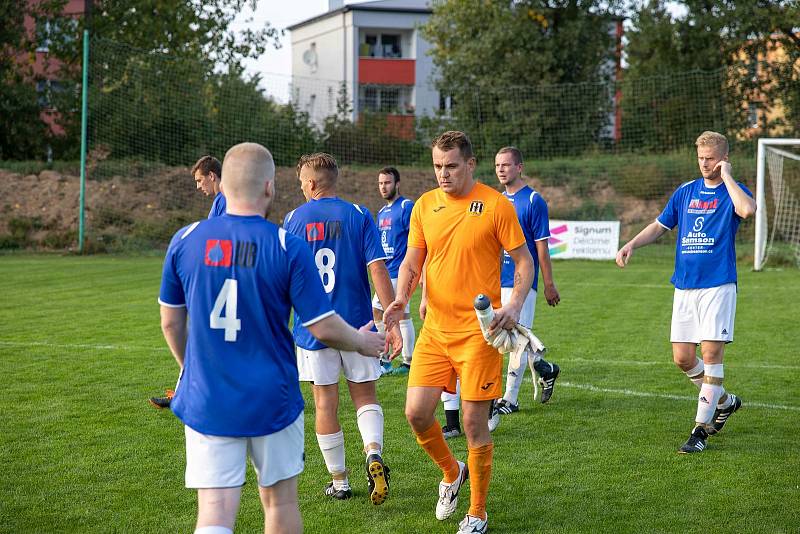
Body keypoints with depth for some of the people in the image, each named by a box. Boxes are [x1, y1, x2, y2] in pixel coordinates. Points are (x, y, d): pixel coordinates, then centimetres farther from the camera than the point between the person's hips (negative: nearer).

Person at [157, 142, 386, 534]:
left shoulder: (185, 240, -3)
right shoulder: (288, 248, -12)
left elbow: (171, 322, 8)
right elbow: (324, 329, -8)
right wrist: (362, 342, 14)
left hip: (205, 401, 1)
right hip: (271, 401, -1)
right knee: (280, 500, 19)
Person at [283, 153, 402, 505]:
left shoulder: (293, 219, 0)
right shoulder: (358, 215, -3)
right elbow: (377, 269, -10)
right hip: (356, 323, 0)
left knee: (325, 402, 8)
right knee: (365, 395, 13)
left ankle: (339, 482, 16)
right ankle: (373, 453, -13)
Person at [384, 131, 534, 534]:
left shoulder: (496, 205, -6)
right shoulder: (424, 206, 7)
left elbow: (524, 261, -2)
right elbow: (412, 262, 12)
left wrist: (515, 305, -18)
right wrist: (401, 298, -7)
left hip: (479, 331, -4)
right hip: (435, 329, 4)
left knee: (474, 423, -1)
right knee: (416, 413, -3)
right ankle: (452, 473, 27)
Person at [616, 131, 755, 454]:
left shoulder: (733, 192, -2)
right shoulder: (685, 192, 13)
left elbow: (747, 210, -26)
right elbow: (660, 226, 20)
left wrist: (726, 176, -15)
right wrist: (631, 245, 5)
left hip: (718, 286, -5)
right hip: (684, 287, 5)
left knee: (711, 354, -8)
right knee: (682, 358, 4)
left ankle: (701, 429, -1)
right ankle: (724, 402, 29)